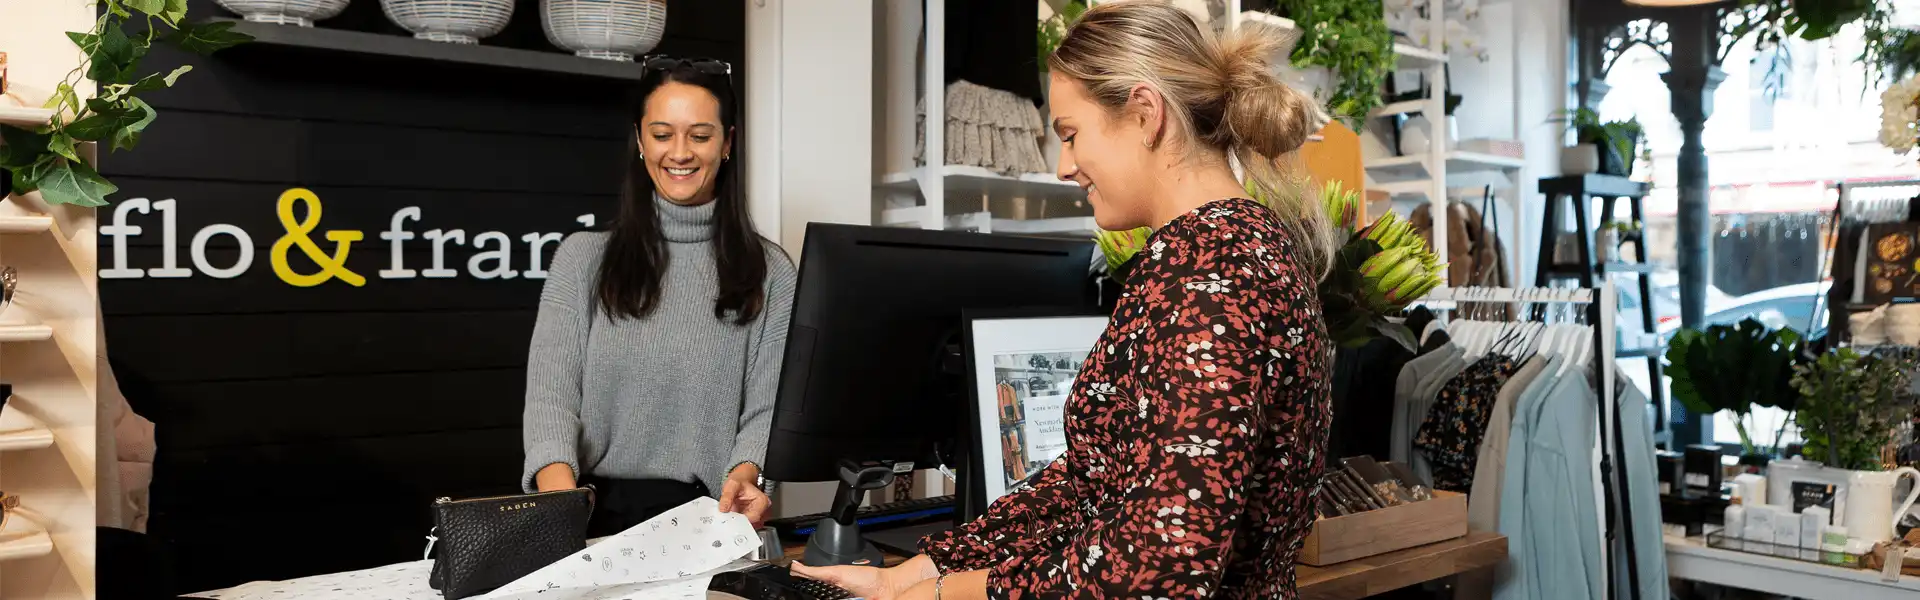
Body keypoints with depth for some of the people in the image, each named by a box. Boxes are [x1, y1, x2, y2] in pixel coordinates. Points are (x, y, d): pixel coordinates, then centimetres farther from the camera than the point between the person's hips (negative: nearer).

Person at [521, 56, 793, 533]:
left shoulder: (769, 271, 7)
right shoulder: (583, 257, 8)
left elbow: (766, 406, 2)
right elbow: (550, 393, -2)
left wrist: (743, 476, -21)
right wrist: (559, 486, -22)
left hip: (707, 518, -2)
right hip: (595, 515, 2)